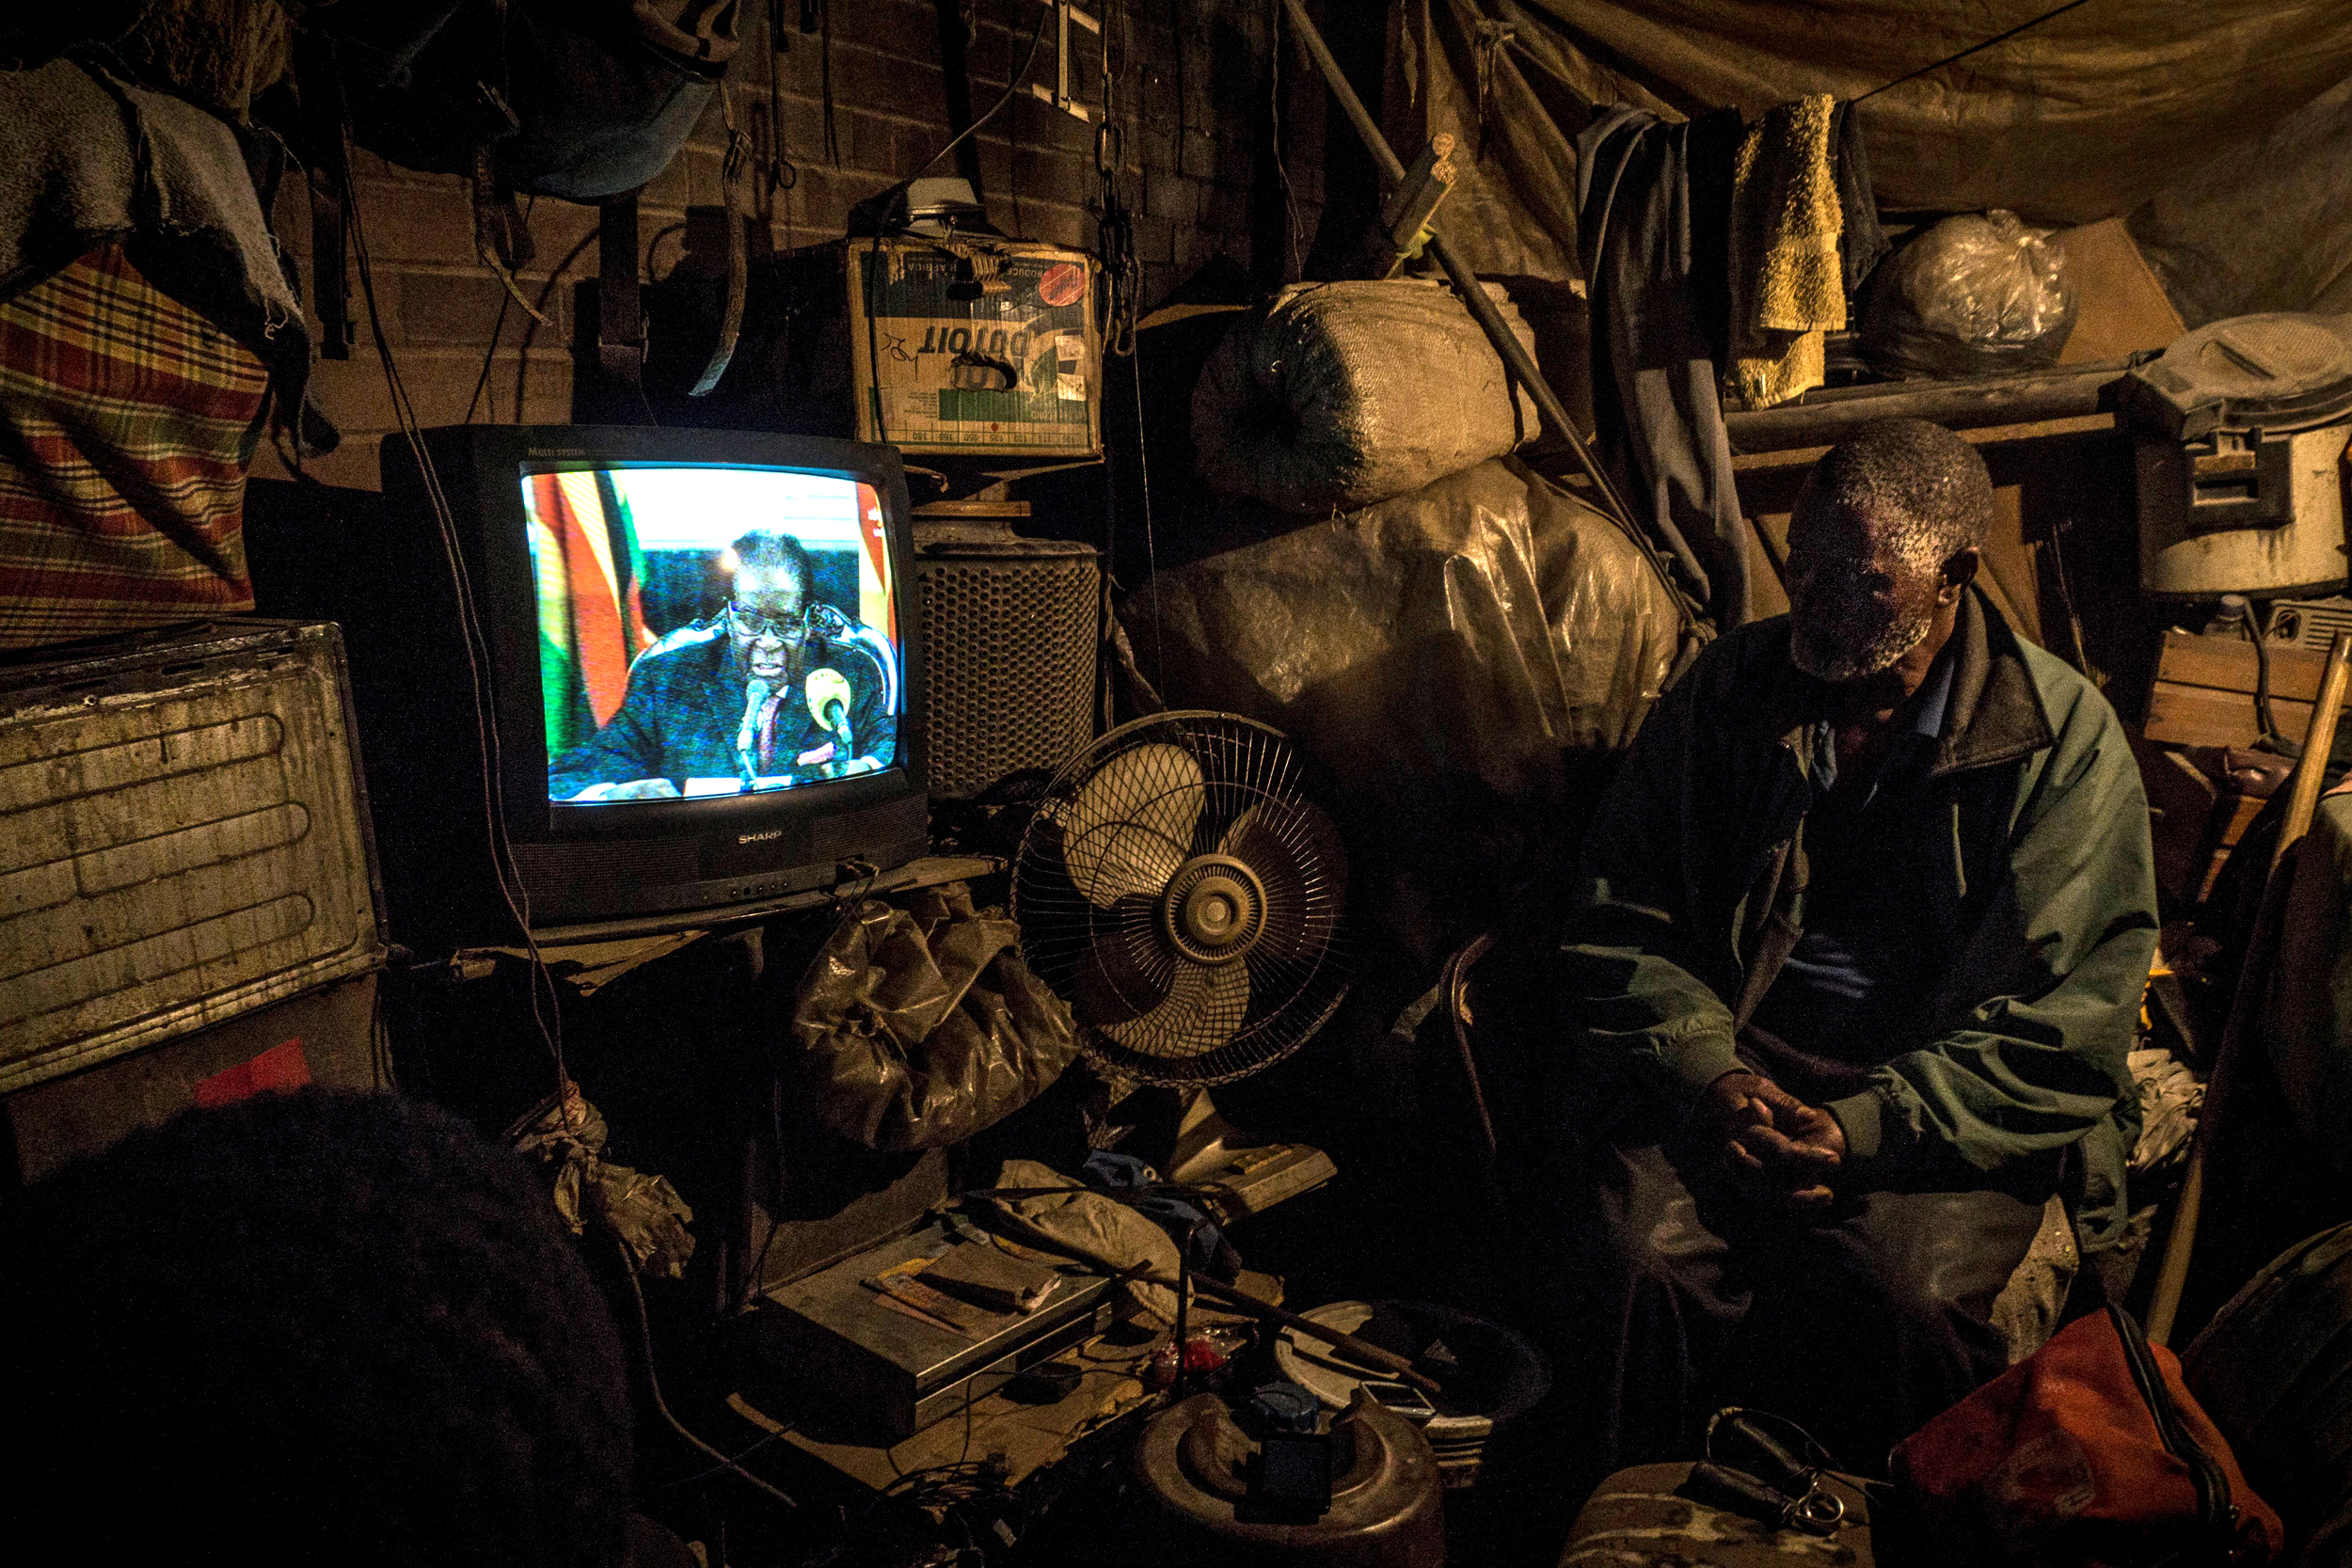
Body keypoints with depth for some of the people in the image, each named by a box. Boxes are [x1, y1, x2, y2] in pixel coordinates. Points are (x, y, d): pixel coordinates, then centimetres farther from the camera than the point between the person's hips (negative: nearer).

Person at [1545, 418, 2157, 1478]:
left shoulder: (2065, 736, 0)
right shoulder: (1725, 695, 7)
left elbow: (2065, 1020, -5)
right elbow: (1617, 921, 6)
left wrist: (1869, 1127, -17)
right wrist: (1707, 1076, -10)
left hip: (1951, 1104, -1)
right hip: (1729, 1066, 2)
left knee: (1903, 1287, -30)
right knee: (1638, 1252, -26)